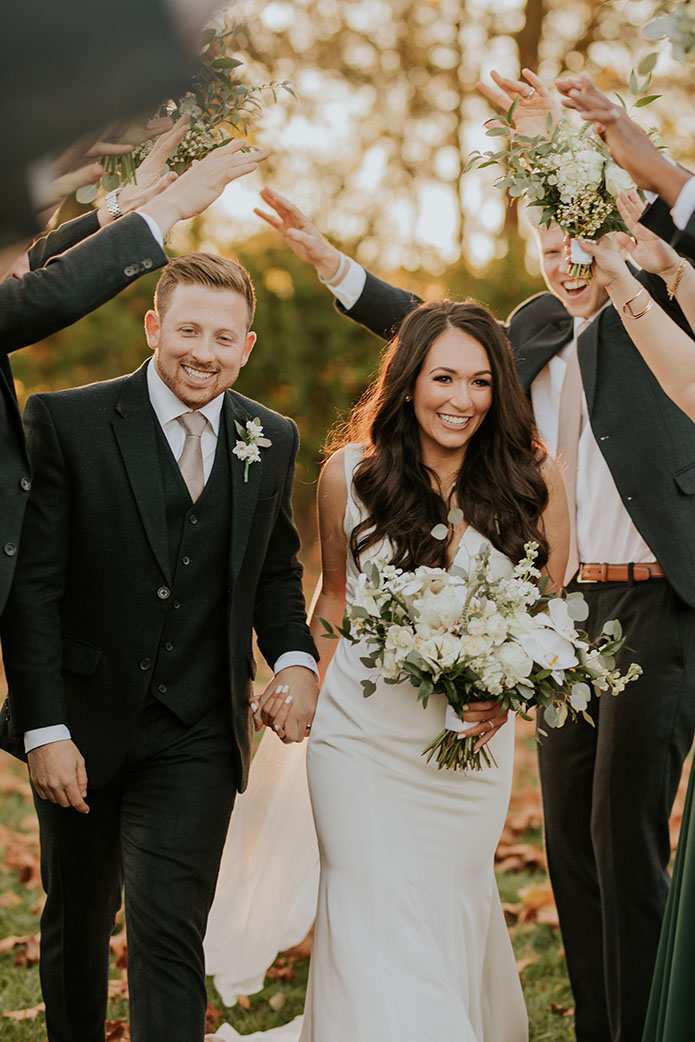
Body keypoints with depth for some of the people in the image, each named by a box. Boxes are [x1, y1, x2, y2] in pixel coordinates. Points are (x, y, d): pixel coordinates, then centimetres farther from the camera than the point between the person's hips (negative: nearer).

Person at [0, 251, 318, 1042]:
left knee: (170, 933, -8)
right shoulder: (66, 422, -9)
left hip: (196, 739, 1)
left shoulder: (272, 441, 3)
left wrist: (294, 656, -4)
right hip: (82, 726, -1)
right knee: (75, 922, 17)